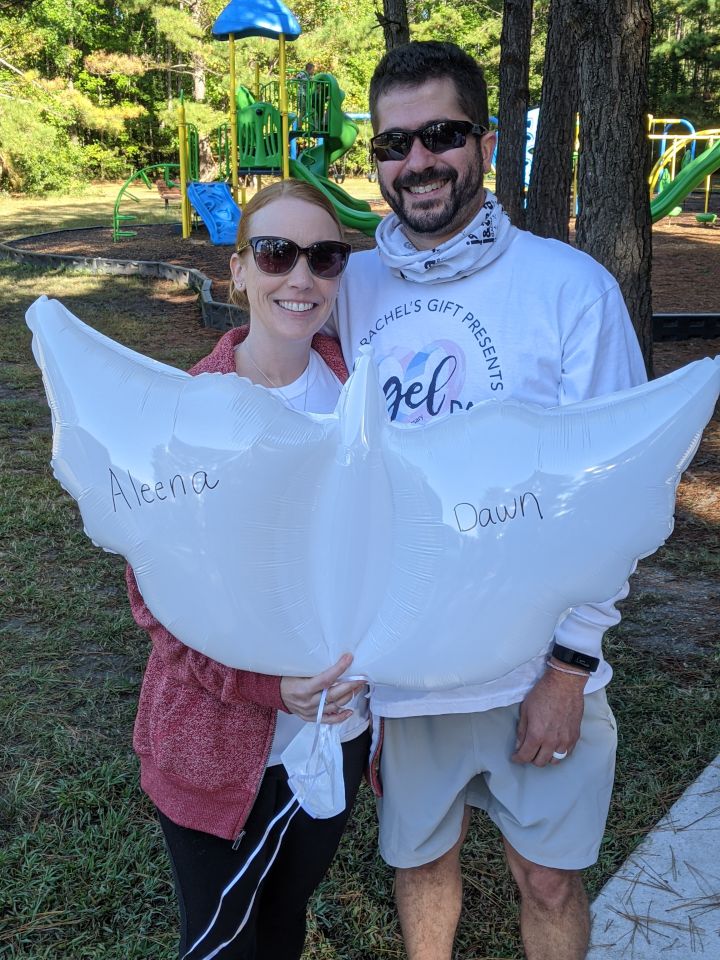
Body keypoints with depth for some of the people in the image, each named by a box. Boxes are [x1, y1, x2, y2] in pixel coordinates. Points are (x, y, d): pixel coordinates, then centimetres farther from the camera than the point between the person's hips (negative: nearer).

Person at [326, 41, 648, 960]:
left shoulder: (572, 287, -11)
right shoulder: (352, 287, -1)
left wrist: (571, 667, -11)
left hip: (535, 665, -2)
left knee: (549, 882, 17)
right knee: (419, 858, 22)